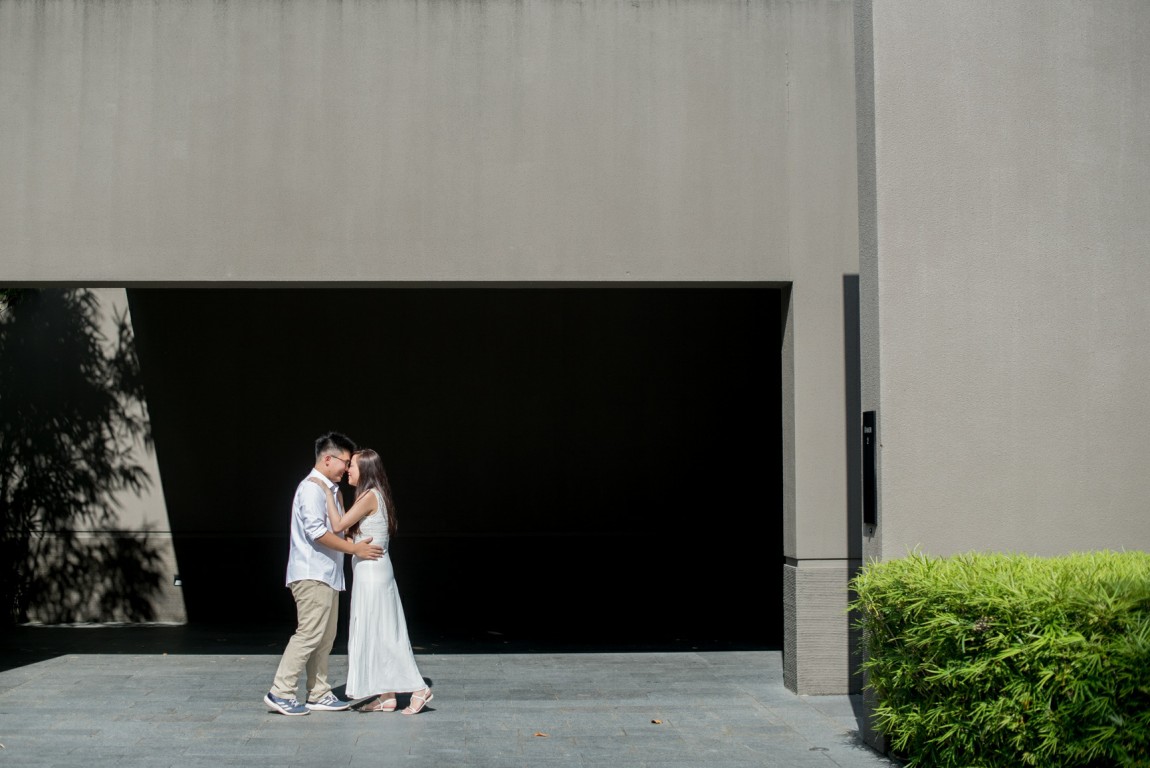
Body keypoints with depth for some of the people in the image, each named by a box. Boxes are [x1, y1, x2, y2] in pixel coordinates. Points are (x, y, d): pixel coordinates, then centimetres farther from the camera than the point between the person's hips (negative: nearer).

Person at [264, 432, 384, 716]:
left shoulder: (328, 490, 20)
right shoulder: (311, 488, -12)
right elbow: (316, 531, -22)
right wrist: (354, 548, -18)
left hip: (327, 575, 10)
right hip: (312, 573, -10)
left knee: (325, 636, 11)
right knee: (309, 634, -11)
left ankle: (319, 694, 15)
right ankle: (280, 693, -7)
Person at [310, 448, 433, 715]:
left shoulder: (369, 496, -15)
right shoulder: (373, 497, 14)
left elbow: (338, 525, -19)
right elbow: (348, 529, 13)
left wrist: (328, 493, -11)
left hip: (371, 571, -10)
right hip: (371, 573, 10)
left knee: (377, 633, -6)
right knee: (377, 634, 10)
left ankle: (418, 688, -5)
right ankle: (387, 696, 13)